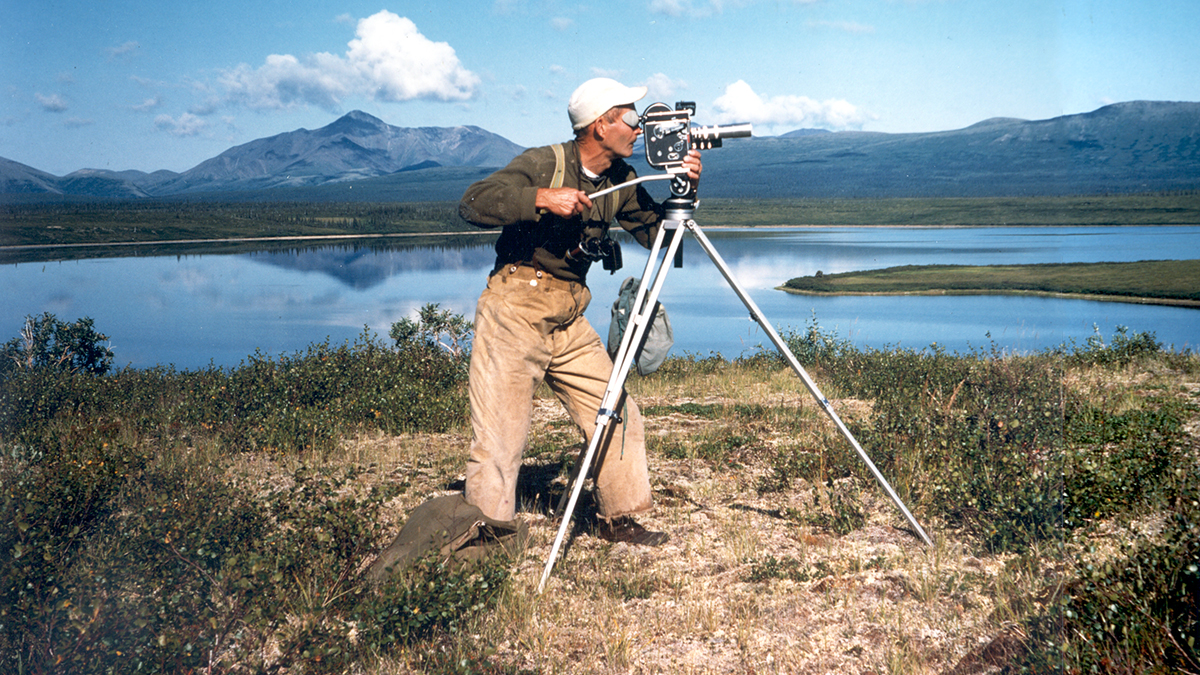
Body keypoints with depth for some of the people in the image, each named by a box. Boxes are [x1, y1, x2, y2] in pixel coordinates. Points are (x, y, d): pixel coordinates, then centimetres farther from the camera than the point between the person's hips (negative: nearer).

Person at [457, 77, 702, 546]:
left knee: (618, 415, 5)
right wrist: (541, 198, -29)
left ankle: (618, 518, 21)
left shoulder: (621, 182, 9)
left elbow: (656, 232, 9)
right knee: (498, 439, -5)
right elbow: (472, 204, -20)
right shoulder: (542, 164, -11)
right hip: (514, 313, -6)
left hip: (569, 321, 7)